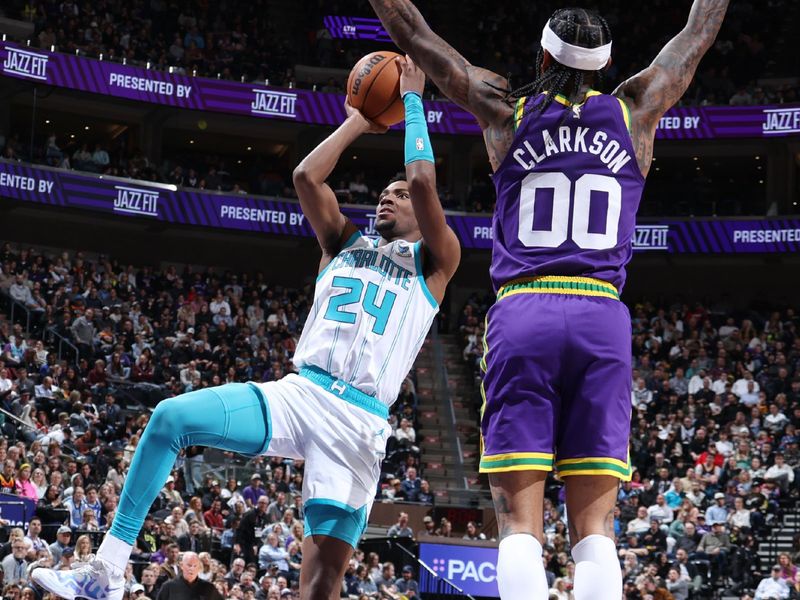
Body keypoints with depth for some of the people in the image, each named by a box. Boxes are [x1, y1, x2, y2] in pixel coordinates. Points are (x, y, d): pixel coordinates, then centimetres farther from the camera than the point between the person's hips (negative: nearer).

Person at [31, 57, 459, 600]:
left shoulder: (433, 262, 11)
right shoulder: (345, 244, 24)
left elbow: (424, 183, -4)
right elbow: (306, 176, 10)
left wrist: (413, 101, 6)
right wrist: (359, 121, 18)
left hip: (360, 420, -4)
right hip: (298, 393, 4)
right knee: (170, 418, -18)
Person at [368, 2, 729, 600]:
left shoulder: (507, 111, 8)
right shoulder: (635, 112, 10)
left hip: (522, 315, -1)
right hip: (602, 318, 1)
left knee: (520, 523, -6)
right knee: (594, 525, -1)